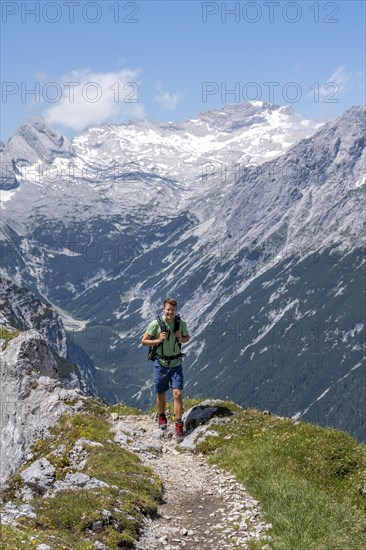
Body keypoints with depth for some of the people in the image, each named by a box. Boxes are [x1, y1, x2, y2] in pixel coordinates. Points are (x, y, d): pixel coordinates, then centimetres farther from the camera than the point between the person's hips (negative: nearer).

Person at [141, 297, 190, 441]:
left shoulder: (181, 323, -5)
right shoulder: (156, 324, -13)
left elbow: (187, 337, 12)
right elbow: (144, 341, -6)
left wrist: (181, 339, -11)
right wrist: (158, 340, -22)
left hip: (176, 364, 1)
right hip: (161, 364, -1)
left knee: (178, 394, -9)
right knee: (161, 394, 11)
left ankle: (179, 425, -3)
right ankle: (161, 417, 38)